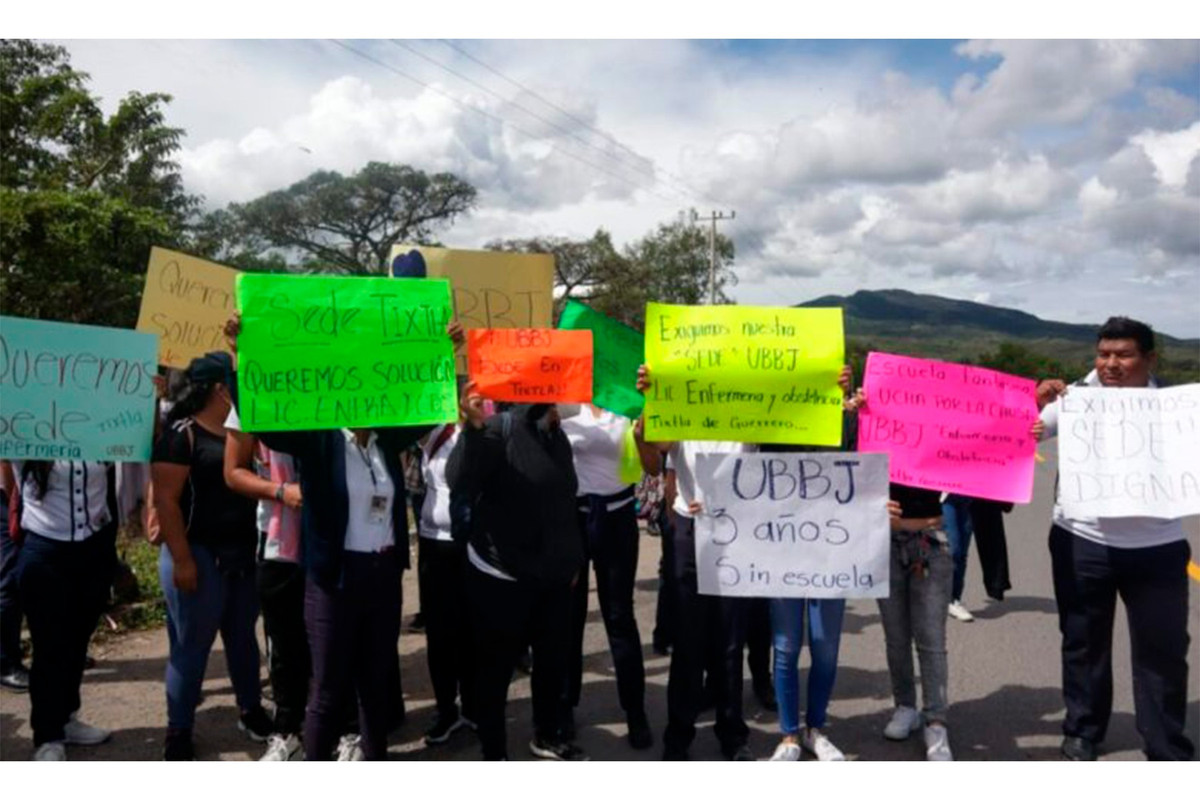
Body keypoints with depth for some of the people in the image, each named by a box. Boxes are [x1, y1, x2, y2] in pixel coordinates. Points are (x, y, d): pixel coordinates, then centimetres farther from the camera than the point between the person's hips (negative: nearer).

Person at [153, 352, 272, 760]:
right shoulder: (182, 434, -12)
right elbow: (165, 500, -16)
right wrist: (182, 559, -20)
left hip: (243, 554, 7)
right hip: (199, 554, -6)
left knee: (243, 636, 17)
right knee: (192, 644, 3)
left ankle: (251, 710, 32)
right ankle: (179, 731, 16)